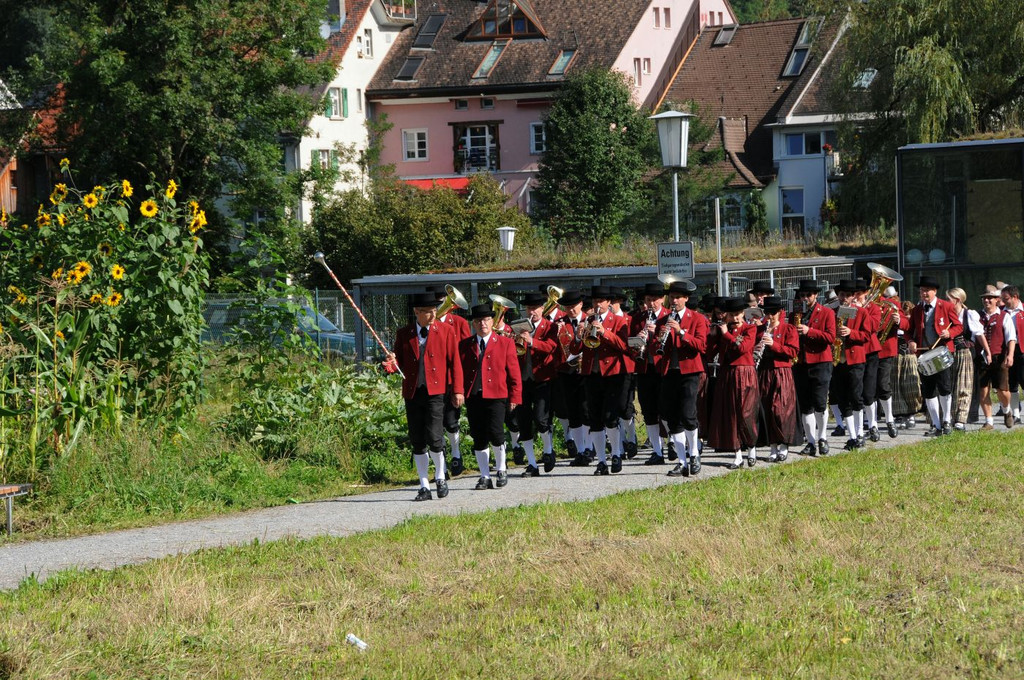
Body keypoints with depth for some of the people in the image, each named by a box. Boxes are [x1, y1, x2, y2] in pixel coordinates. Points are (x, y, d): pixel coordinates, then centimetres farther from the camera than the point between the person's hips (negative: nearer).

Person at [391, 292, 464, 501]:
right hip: (412, 393, 3)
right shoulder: (403, 334, 8)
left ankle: (440, 477, 8)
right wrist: (393, 365, -11)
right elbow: (400, 361, 13)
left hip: (436, 391, -3)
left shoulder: (445, 331, 4)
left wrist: (457, 390, -1)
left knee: (433, 437, -15)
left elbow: (454, 362, 5)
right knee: (417, 442, 4)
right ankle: (424, 487, 13)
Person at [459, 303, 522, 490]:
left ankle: (501, 470, 8)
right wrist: (459, 393, 0)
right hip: (473, 397, 3)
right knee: (478, 439, 3)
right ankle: (485, 477, 12)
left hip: (495, 396, -3)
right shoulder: (465, 345, 13)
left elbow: (514, 372, 6)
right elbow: (460, 370, 11)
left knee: (495, 433, -15)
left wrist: (514, 397, 0)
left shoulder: (505, 343, 7)